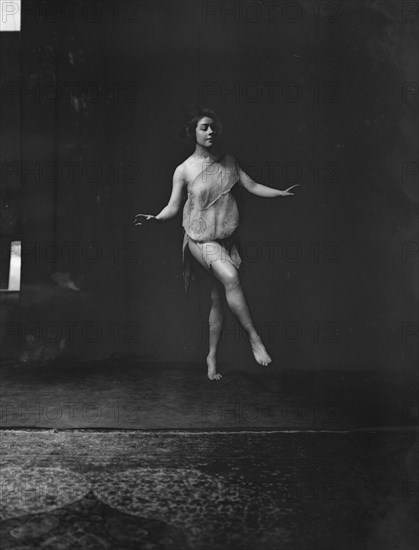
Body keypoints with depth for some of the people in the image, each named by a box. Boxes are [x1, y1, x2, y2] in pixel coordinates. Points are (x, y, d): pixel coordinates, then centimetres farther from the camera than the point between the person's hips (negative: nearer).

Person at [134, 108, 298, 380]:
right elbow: (174, 207, -1)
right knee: (231, 277, -28)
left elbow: (252, 186, 7)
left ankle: (212, 356, 17)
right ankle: (255, 339, -22)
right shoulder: (184, 170, -1)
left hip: (227, 238, 4)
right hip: (201, 238, -4)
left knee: (218, 298, 5)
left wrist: (281, 193, -3)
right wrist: (156, 217, -19)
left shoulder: (229, 162, 9)